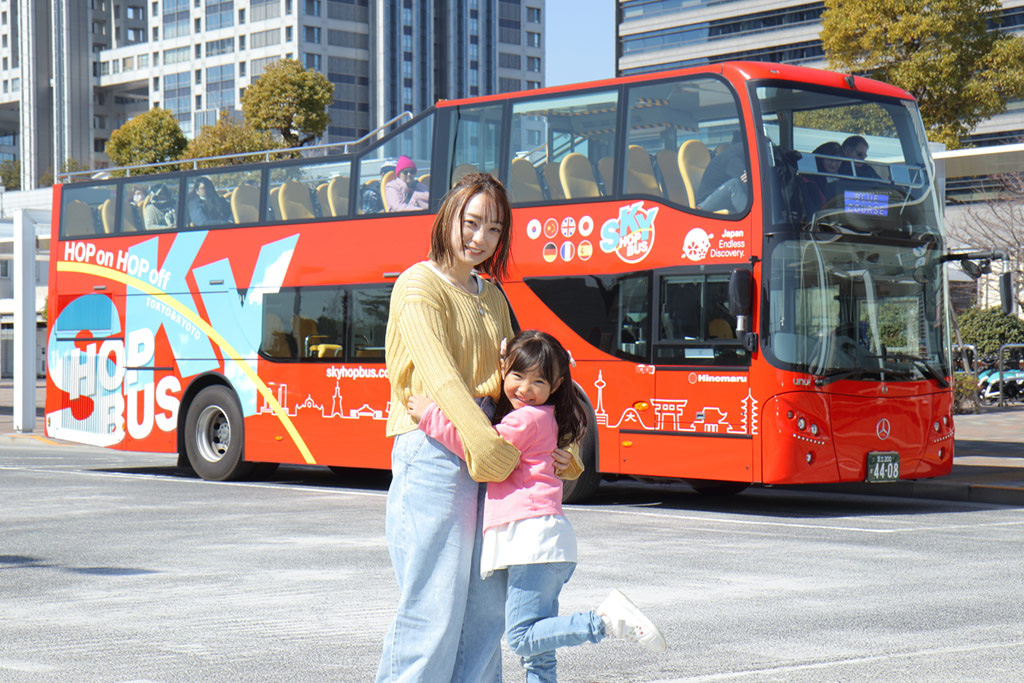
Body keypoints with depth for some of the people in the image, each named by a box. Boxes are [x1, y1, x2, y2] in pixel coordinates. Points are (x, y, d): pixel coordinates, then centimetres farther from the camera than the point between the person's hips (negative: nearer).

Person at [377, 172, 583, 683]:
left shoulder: (491, 297, 21)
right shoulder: (419, 286, -4)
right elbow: (439, 375, -17)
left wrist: (560, 452, 9)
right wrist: (487, 445, -28)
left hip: (488, 458, 8)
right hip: (433, 452, -7)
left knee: (487, 605, 6)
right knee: (433, 602, -8)